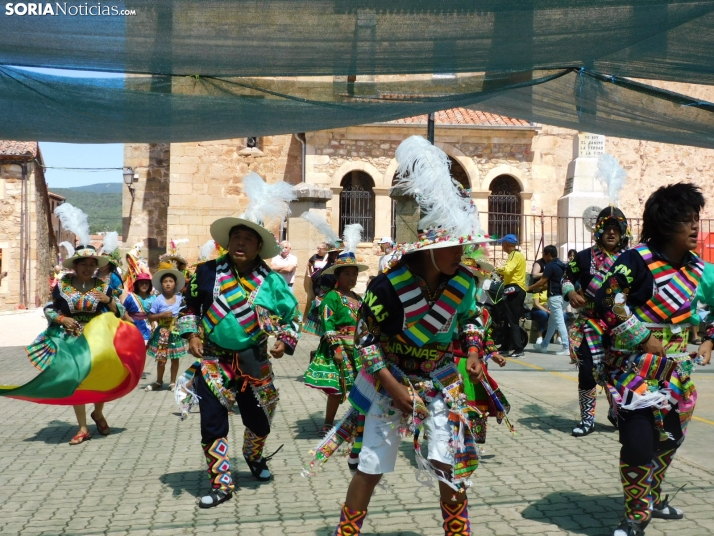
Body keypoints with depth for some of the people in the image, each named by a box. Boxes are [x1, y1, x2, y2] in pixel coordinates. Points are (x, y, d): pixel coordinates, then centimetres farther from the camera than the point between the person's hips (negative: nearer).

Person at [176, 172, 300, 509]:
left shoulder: (271, 281, -7)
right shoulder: (208, 272, -7)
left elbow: (292, 313, 4)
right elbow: (190, 305, 7)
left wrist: (286, 341, -10)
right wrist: (191, 334, -5)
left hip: (253, 364, 1)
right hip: (212, 362, -1)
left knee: (258, 420, 16)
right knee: (212, 424, 0)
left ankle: (254, 457, 49)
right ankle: (221, 484, 16)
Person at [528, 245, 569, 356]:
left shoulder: (550, 265, -12)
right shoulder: (560, 265, 15)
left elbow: (542, 281, -13)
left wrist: (529, 288, -2)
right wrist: (540, 288, 20)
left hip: (554, 297, -10)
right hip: (560, 295, 10)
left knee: (559, 322, -9)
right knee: (552, 322, 15)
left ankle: (566, 348, -11)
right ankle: (544, 345, 24)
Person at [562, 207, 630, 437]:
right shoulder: (584, 257, 1)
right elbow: (567, 278, 8)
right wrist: (571, 293, -11)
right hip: (590, 326, -1)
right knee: (587, 372, -2)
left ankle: (616, 412, 33)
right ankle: (587, 419, 12)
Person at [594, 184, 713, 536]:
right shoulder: (638, 260, -18)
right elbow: (607, 303, -20)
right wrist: (644, 339, -18)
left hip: (674, 368, 8)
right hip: (633, 366, -7)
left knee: (670, 437, 17)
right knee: (638, 439, -12)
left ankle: (652, 498, 41)